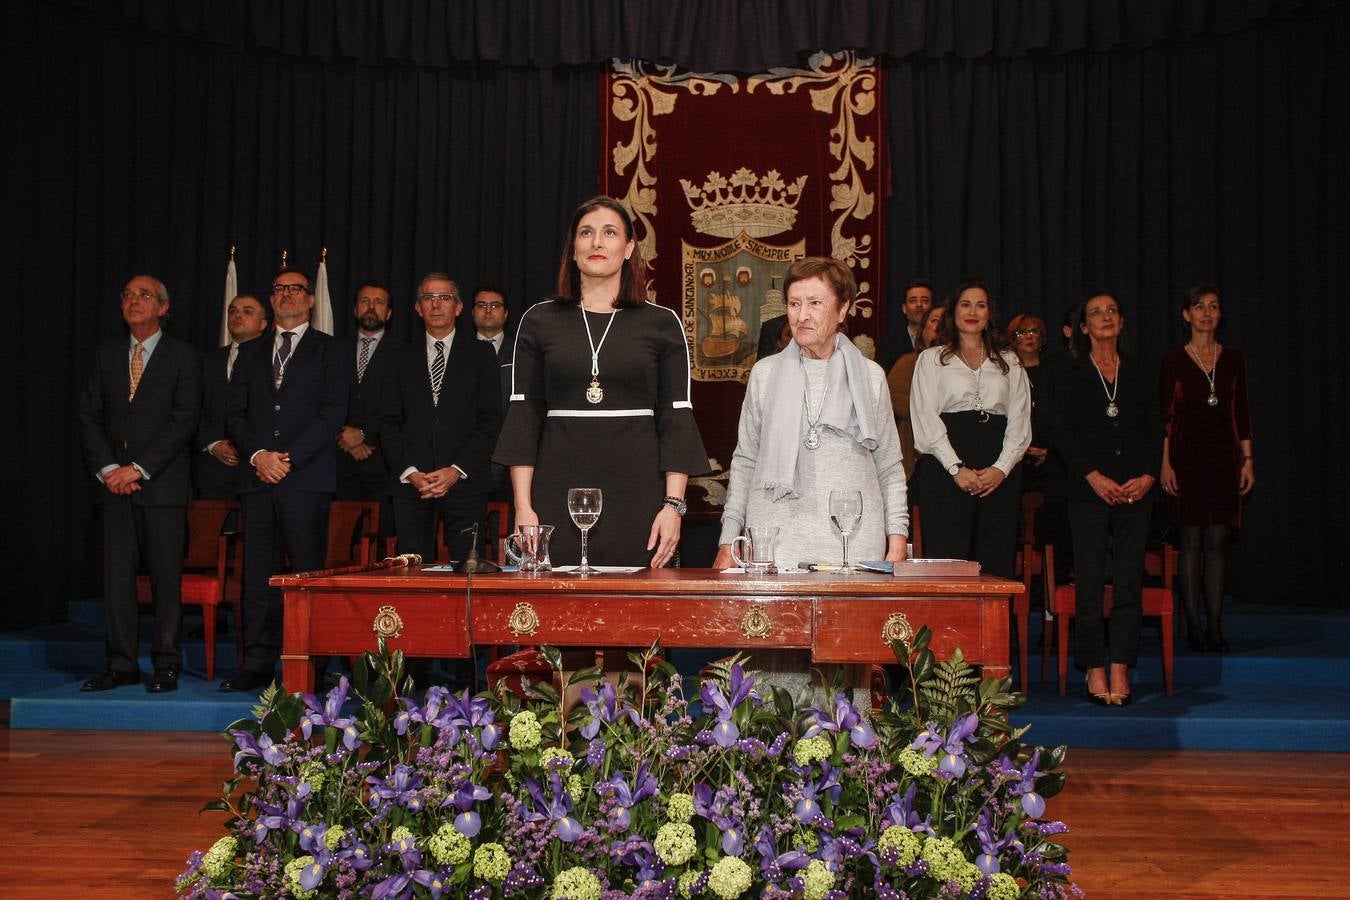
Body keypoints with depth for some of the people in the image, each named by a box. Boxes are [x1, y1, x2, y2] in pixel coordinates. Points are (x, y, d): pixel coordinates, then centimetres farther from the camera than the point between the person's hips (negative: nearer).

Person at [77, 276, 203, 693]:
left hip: (162, 483, -4)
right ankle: (121, 663, 10)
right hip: (115, 483, 4)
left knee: (166, 575, -1)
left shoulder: (184, 356, 2)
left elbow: (184, 420, -7)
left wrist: (139, 468, -13)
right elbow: (89, 417, 10)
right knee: (116, 575, 3)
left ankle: (166, 665, 6)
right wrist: (107, 468, -5)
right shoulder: (106, 355, 15)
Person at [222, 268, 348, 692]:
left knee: (308, 572, -5)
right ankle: (258, 664, 7)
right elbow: (235, 414, 13)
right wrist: (257, 455, -5)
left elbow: (332, 413, -3)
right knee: (258, 573, 3)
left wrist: (288, 457, -11)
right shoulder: (250, 352, 20)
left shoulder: (328, 350, 8)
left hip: (307, 478, -4)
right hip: (257, 476, 4)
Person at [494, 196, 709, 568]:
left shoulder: (662, 324, 6)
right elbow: (523, 415, 6)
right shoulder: (539, 321, 8)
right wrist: (523, 506, -2)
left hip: (636, 498, 0)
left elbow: (677, 418, 3)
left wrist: (673, 505, -6)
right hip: (558, 494, 1)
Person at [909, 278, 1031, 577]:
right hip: (946, 470, -2)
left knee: (996, 562, -2)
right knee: (948, 559, -8)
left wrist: (1002, 468, -6)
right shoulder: (932, 359, 12)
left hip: (999, 472, 2)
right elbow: (925, 418, 0)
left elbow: (1020, 420, 10)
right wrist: (957, 468, -11)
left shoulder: (1009, 362, 20)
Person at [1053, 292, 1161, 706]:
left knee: (1129, 582, -1)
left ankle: (1120, 671, 3)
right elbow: (1063, 433, -2)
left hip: (1135, 489, 3)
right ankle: (1095, 670, 2)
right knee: (1090, 583, -4)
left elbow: (1154, 430, 12)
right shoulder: (1071, 373, 5)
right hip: (1089, 490, -3)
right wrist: (1094, 476, -12)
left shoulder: (1136, 372, 14)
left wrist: (1148, 476, -4)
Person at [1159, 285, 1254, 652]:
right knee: (1191, 542, -1)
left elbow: (1241, 414, 10)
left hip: (1223, 457, 3)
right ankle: (1193, 626, 5)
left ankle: (1215, 627, 7)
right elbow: (1164, 416, -2)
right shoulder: (1174, 360, 0)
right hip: (1187, 456, -2)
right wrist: (1165, 463, -8)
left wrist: (1248, 459, 4)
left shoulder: (1234, 359, 9)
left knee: (1216, 543, 3)